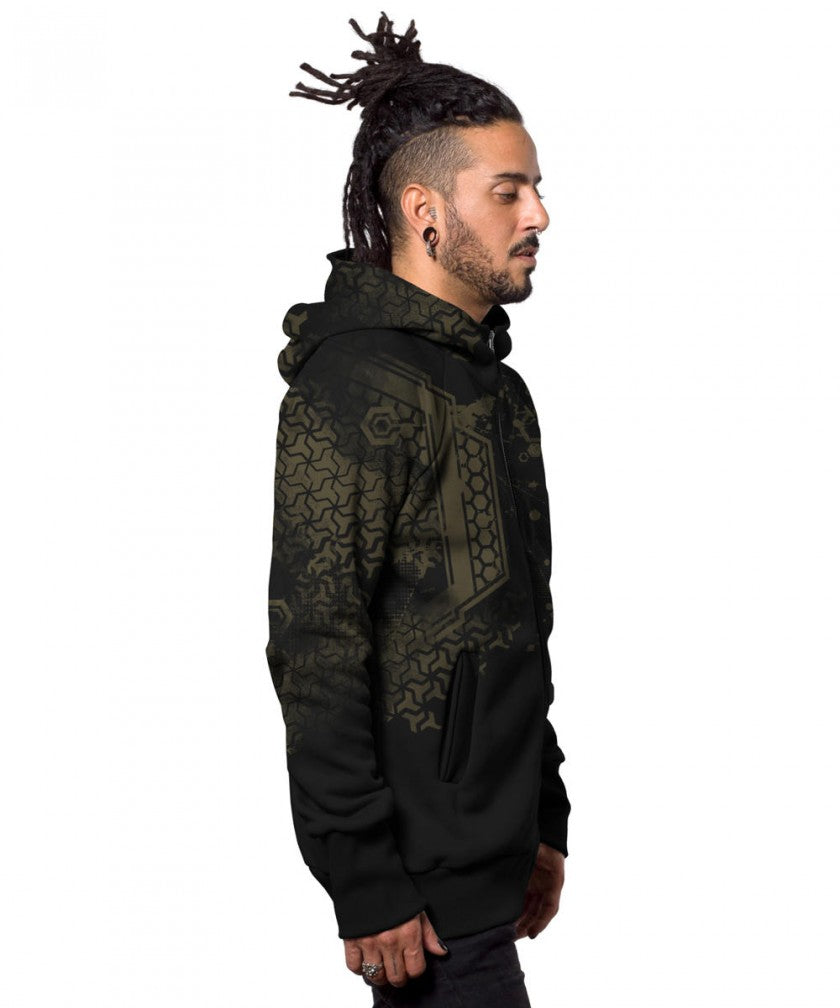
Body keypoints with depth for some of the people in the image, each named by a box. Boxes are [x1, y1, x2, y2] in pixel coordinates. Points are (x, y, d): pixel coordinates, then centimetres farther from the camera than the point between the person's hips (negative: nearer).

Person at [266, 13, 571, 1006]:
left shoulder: (494, 385, 15)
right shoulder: (357, 386, -16)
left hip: (488, 843, 9)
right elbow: (314, 649, -20)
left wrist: (544, 821, 20)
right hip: (422, 877, -9)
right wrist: (366, 883, -21)